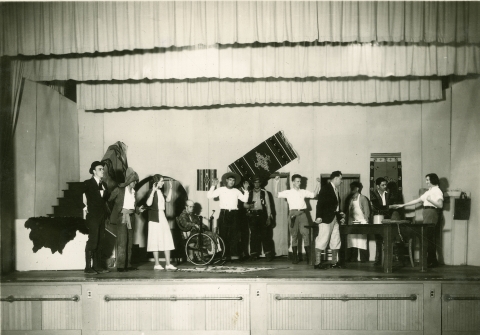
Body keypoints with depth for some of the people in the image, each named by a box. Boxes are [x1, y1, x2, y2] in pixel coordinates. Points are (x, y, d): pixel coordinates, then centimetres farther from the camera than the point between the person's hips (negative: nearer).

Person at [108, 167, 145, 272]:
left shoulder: (133, 191, 14)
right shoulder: (120, 189, -4)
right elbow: (109, 200, -3)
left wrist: (138, 209, 3)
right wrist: (112, 213, -6)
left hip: (131, 218, 7)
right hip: (122, 217, -7)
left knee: (129, 242, 9)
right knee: (122, 242, -8)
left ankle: (128, 264, 16)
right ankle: (120, 265, -5)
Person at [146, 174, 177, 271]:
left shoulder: (160, 191, 14)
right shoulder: (153, 192, -10)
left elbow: (168, 199, 18)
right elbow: (148, 203, -23)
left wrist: (170, 188, 15)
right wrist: (153, 191, -28)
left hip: (162, 217, 8)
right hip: (155, 218, -8)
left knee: (167, 241, 4)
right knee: (156, 241, -1)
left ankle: (168, 264, 8)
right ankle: (157, 264, 7)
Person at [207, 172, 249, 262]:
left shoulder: (236, 191, 13)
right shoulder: (220, 190, 8)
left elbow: (245, 199, 7)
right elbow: (209, 196, 1)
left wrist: (246, 190, 0)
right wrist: (213, 186, -4)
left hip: (234, 214, 1)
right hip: (224, 214, -1)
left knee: (234, 235, -3)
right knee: (223, 235, -1)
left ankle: (234, 254, -2)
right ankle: (225, 255, 6)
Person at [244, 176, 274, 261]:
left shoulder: (264, 192, 8)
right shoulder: (249, 193, 12)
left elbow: (268, 205, 6)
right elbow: (244, 204, 13)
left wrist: (269, 217, -1)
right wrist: (248, 206, -11)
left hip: (262, 214, -1)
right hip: (252, 215, 2)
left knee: (265, 234, -5)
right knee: (253, 235, 2)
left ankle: (268, 254, -1)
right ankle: (254, 254, 9)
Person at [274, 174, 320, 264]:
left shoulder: (303, 192, 16)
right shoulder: (288, 192, 9)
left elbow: (314, 194, 15)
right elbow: (276, 195, 0)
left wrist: (318, 184, 8)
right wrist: (276, 183, -6)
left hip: (302, 213, 1)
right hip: (293, 214, -1)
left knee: (305, 234, -5)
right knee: (294, 235, 4)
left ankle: (309, 256, -1)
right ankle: (295, 257, 10)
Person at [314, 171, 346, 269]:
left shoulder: (335, 190, 17)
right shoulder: (326, 188, -9)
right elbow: (320, 203, -15)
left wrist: (340, 217, 12)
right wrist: (319, 216, -21)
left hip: (335, 218, 9)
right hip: (326, 219, -9)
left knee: (336, 241, 11)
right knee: (322, 240, -8)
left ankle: (335, 262, 19)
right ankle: (317, 263, -4)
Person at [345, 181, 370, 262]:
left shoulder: (362, 198, -3)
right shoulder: (351, 199, 16)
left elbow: (366, 212, -7)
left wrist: (365, 222, -14)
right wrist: (348, 221, 8)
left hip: (361, 223, -7)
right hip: (352, 224, 7)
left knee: (361, 242, -7)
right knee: (351, 241, 5)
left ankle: (364, 259, -1)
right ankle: (352, 259, 10)